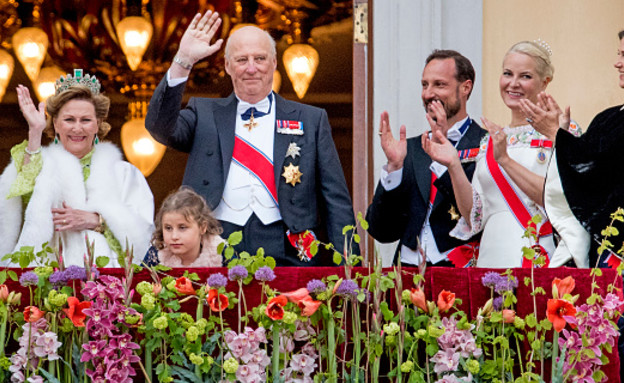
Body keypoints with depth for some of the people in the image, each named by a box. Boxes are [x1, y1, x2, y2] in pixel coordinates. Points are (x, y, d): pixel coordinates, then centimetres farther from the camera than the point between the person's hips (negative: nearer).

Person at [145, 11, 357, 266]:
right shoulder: (205, 115, 19)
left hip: (286, 255, 0)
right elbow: (161, 127, -1)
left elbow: (336, 200, 12)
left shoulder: (311, 120, 16)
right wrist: (183, 61, -8)